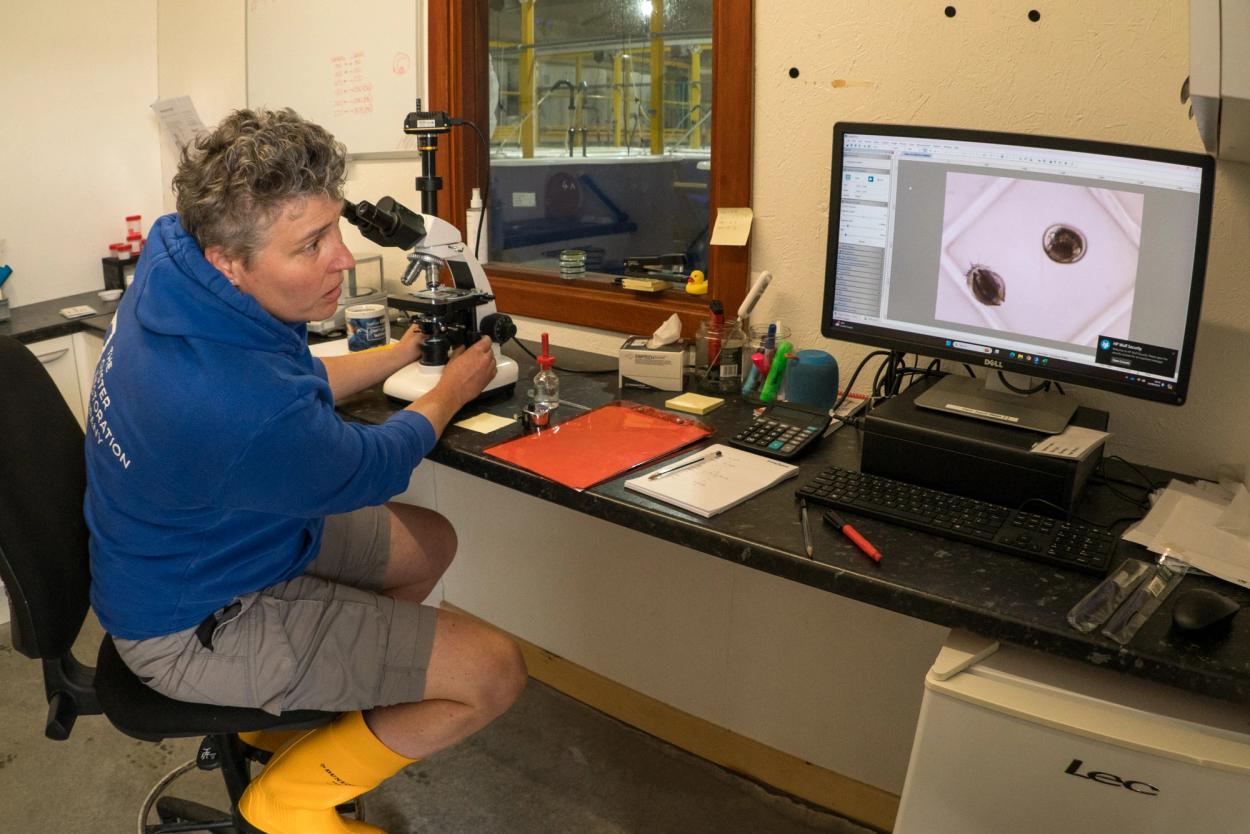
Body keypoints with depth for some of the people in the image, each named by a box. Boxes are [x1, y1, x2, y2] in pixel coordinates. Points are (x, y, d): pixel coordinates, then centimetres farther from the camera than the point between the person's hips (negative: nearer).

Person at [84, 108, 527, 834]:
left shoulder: (173, 278, -12)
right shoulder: (245, 410, -39)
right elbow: (372, 470, -16)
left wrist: (400, 355, 11)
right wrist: (451, 392, 1)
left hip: (190, 544, 9)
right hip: (195, 626, -9)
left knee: (431, 542, 19)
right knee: (495, 671, -11)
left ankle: (298, 700, 26)